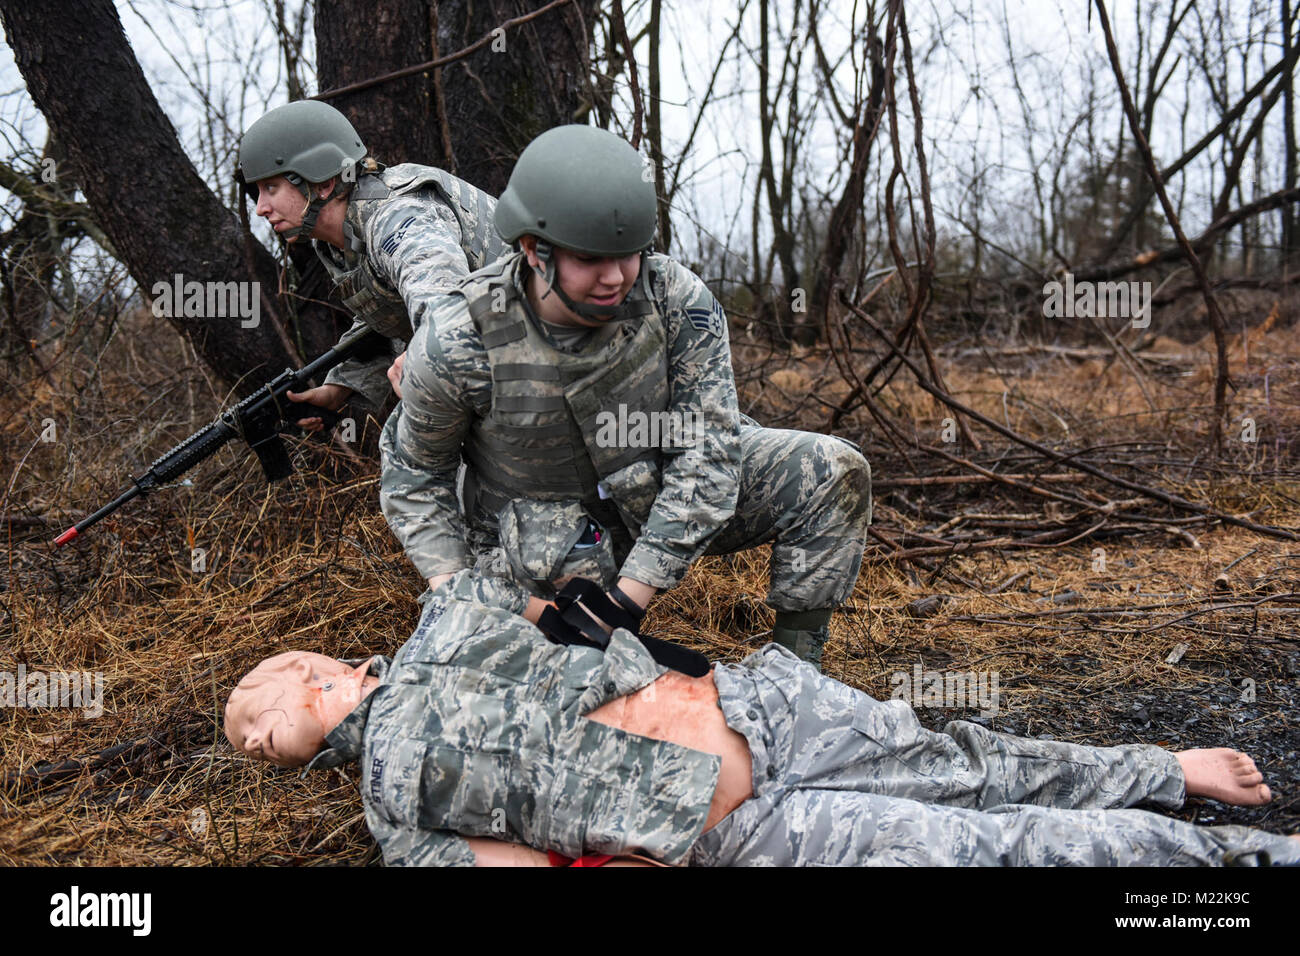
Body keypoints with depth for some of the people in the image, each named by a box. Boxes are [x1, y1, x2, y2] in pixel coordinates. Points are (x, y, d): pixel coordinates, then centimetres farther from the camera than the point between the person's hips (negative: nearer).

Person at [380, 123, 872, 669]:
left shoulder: (676, 300, -22)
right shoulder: (455, 346, -24)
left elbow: (706, 457, -21)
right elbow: (414, 474, -6)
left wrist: (628, 595, -28)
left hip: (666, 499, 2)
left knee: (834, 474, -15)